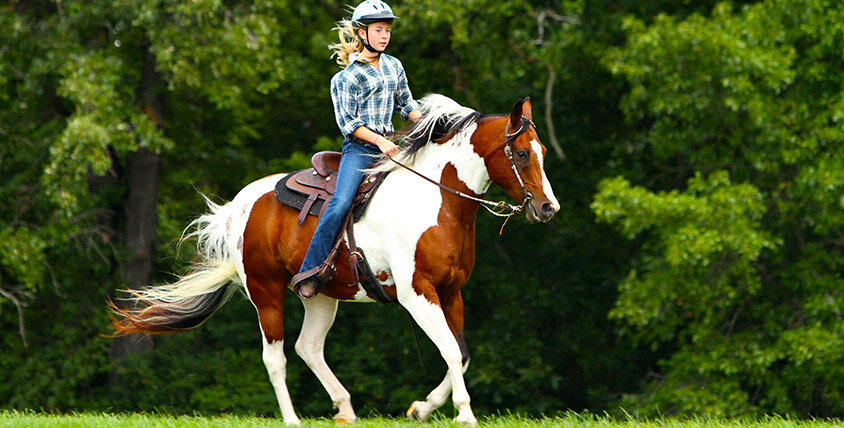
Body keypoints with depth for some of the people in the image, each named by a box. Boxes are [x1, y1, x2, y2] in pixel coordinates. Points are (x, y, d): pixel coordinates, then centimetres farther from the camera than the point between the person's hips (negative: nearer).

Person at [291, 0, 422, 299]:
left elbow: (407, 105, 23)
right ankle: (309, 272, -23)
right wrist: (380, 142, -19)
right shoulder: (346, 77, -4)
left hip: (388, 145, 6)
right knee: (340, 204, -25)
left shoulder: (394, 66, 15)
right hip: (359, 148, -6)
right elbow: (347, 123, -8)